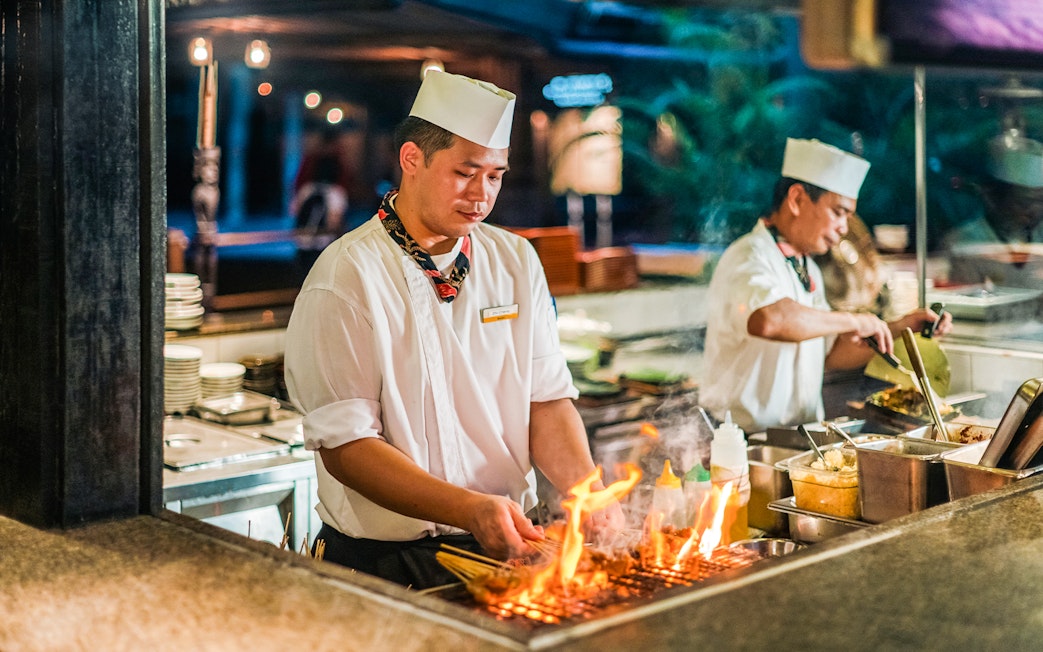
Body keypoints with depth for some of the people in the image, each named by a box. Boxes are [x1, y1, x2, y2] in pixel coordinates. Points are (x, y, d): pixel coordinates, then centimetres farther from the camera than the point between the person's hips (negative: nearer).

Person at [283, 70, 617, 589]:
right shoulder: (345, 279, -9)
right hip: (385, 561, -4)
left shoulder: (515, 261, 10)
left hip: (508, 545, 5)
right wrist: (471, 509, -25)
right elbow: (345, 447, -14)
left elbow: (547, 399, 9)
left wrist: (588, 492, -10)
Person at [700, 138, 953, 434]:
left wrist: (899, 328, 13)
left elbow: (831, 355, 24)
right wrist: (852, 320, -24)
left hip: (798, 437, 9)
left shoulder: (806, 268, 20)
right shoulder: (749, 259, -13)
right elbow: (769, 319, -36)